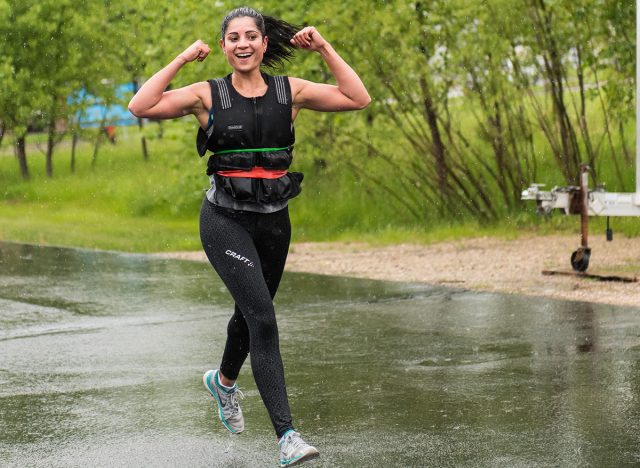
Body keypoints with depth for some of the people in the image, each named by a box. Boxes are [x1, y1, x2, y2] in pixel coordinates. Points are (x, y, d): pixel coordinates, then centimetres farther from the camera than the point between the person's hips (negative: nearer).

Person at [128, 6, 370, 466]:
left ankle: (224, 380, 56)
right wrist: (182, 60, -12)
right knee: (263, 316, -20)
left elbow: (359, 99, -3)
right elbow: (141, 106, -14)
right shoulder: (208, 95, -3)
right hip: (226, 219, -4)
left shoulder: (290, 91, 2)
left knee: (251, 313, 23)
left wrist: (324, 48, -5)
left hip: (273, 220, 4)